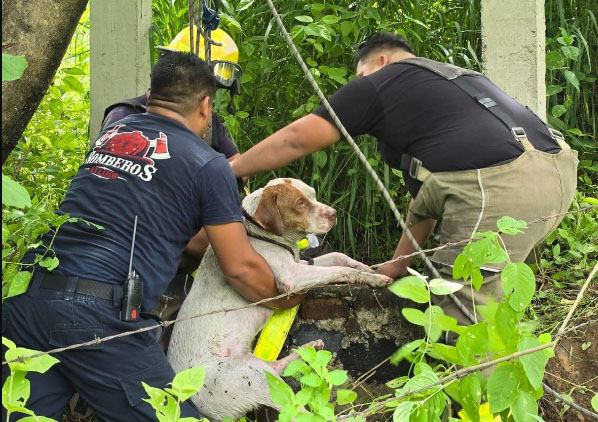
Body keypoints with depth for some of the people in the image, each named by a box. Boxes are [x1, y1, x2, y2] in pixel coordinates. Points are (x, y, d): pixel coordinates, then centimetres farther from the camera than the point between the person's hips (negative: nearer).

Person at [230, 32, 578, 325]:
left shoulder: (381, 81, 13)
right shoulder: (462, 78, 35)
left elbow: (298, 139, 12)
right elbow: (426, 192, 38)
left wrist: (229, 170, 24)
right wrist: (400, 262, 41)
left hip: (499, 187, -9)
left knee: (466, 319, -3)